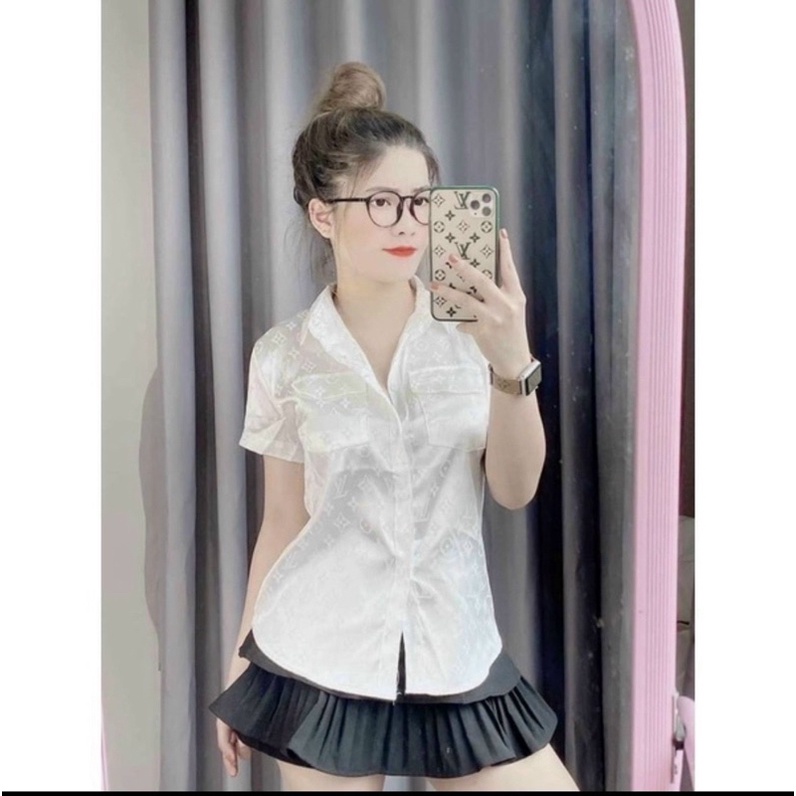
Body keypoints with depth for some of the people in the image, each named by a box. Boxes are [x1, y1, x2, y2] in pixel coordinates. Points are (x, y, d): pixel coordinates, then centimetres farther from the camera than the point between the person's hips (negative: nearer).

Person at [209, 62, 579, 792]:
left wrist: (513, 363, -26)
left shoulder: (474, 328, -4)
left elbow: (515, 489, -9)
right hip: (317, 656, 0)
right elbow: (284, 519, 3)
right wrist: (241, 657, 9)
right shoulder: (285, 356, -5)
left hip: (454, 651, 1)